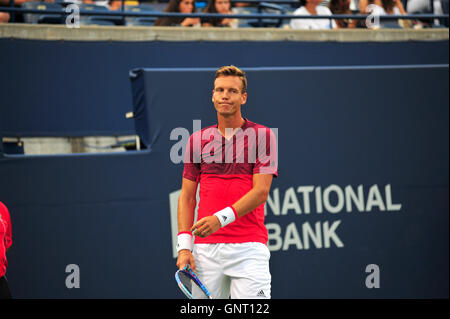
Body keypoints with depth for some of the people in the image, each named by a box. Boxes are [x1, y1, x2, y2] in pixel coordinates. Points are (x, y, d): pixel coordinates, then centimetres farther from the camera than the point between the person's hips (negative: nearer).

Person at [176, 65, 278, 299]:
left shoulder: (262, 136, 2)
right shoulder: (198, 140, 13)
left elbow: (261, 191, -6)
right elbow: (187, 196, 13)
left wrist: (221, 218, -18)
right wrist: (184, 245, 1)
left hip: (249, 247, -3)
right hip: (206, 249, 3)